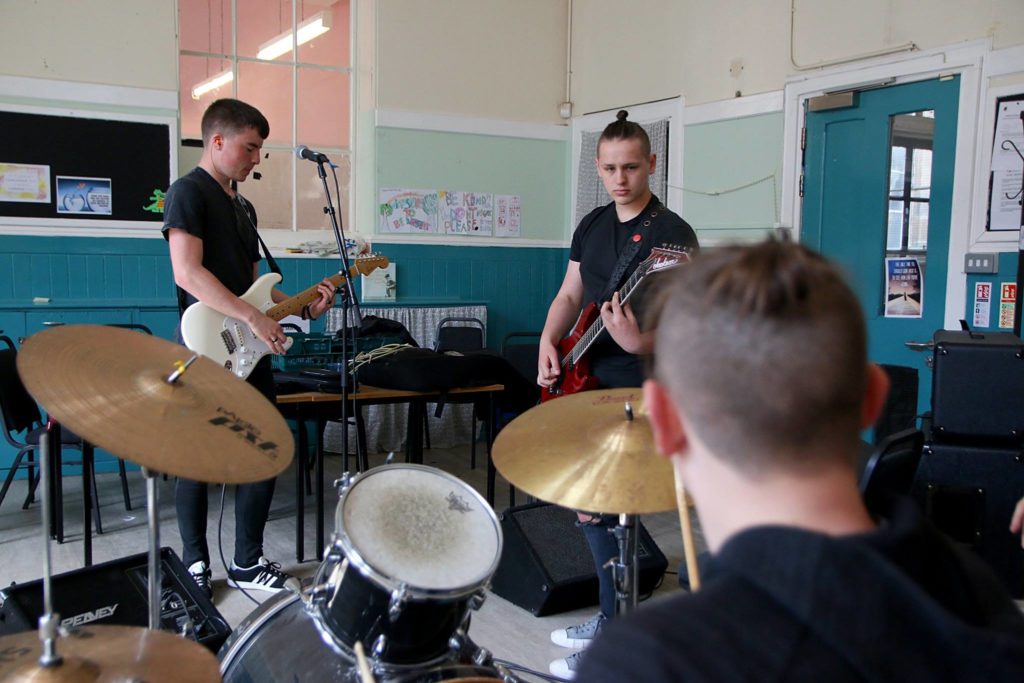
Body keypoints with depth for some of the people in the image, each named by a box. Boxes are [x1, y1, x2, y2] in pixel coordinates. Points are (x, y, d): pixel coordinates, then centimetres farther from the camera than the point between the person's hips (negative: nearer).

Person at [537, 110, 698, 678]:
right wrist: (549, 341, 0)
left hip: (633, 392, -8)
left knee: (595, 506, -8)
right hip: (585, 384, 8)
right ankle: (613, 615, 33)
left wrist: (639, 342, -36)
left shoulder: (672, 235, -12)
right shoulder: (591, 225, 11)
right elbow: (569, 295, 17)